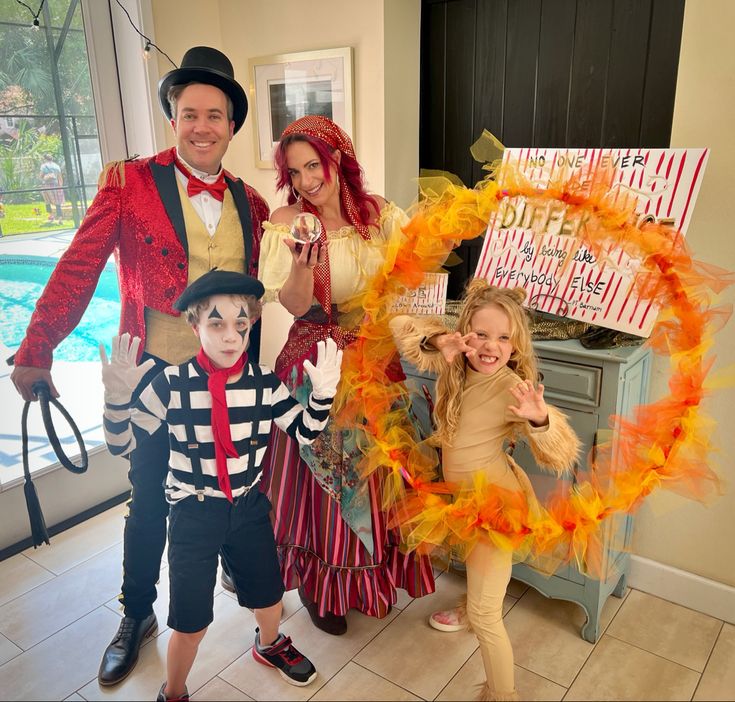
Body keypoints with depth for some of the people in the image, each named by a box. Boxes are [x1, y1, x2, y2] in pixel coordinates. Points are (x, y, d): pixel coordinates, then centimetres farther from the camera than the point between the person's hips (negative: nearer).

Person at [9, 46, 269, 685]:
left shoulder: (251, 202, 4)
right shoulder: (130, 183, -8)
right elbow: (78, 268, -11)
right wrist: (37, 350, -15)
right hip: (157, 375, -2)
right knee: (149, 500, 14)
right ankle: (137, 615, 37)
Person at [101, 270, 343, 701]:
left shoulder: (264, 383, -9)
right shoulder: (172, 384, -16)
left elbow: (303, 433, -2)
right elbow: (123, 443, -12)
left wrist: (322, 394, -21)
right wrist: (118, 399, -32)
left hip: (250, 505, 3)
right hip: (193, 512, -3)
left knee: (269, 592, 22)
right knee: (191, 620, 6)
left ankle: (270, 644, 58)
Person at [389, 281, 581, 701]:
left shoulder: (513, 387, -26)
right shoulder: (454, 366, -11)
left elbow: (562, 457, -25)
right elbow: (400, 326, -6)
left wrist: (539, 419, -46)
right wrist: (437, 341, -25)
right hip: (463, 495, 8)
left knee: (484, 616, -1)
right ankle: (473, 604, 67)